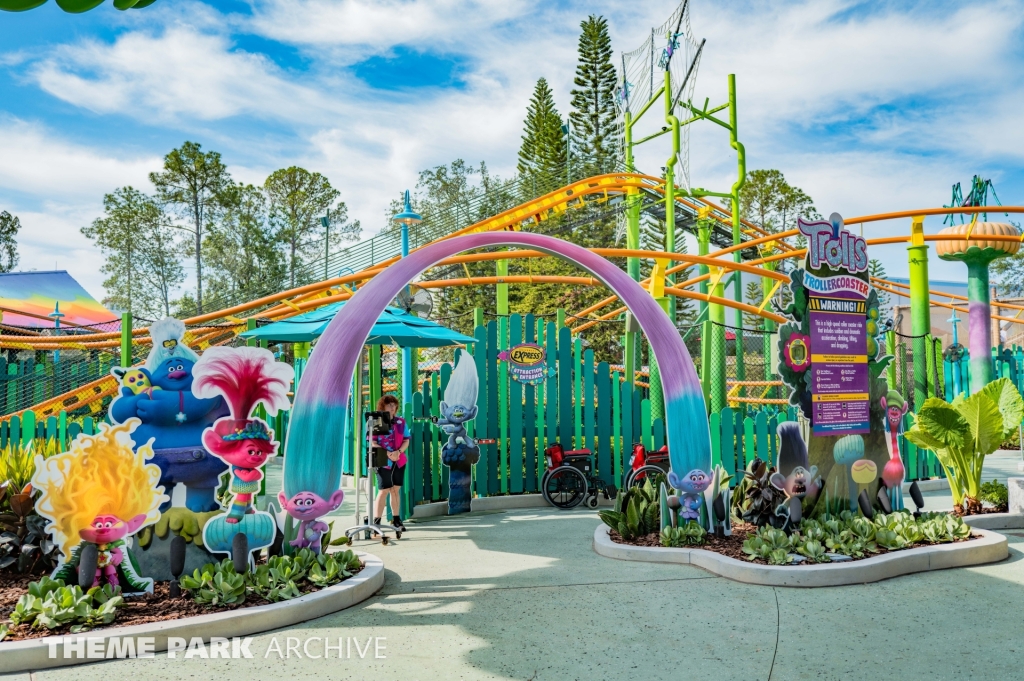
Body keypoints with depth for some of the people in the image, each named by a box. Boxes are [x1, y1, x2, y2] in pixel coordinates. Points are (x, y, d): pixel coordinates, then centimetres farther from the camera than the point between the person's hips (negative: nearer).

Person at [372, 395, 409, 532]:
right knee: (384, 491, -6)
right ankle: (376, 521, -1)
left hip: (399, 461, 4)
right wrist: (387, 453, -18)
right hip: (383, 462, -4)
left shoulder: (401, 422, 8)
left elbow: (406, 441, 7)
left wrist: (398, 452, -12)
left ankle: (396, 520, 17)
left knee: (396, 490, 9)